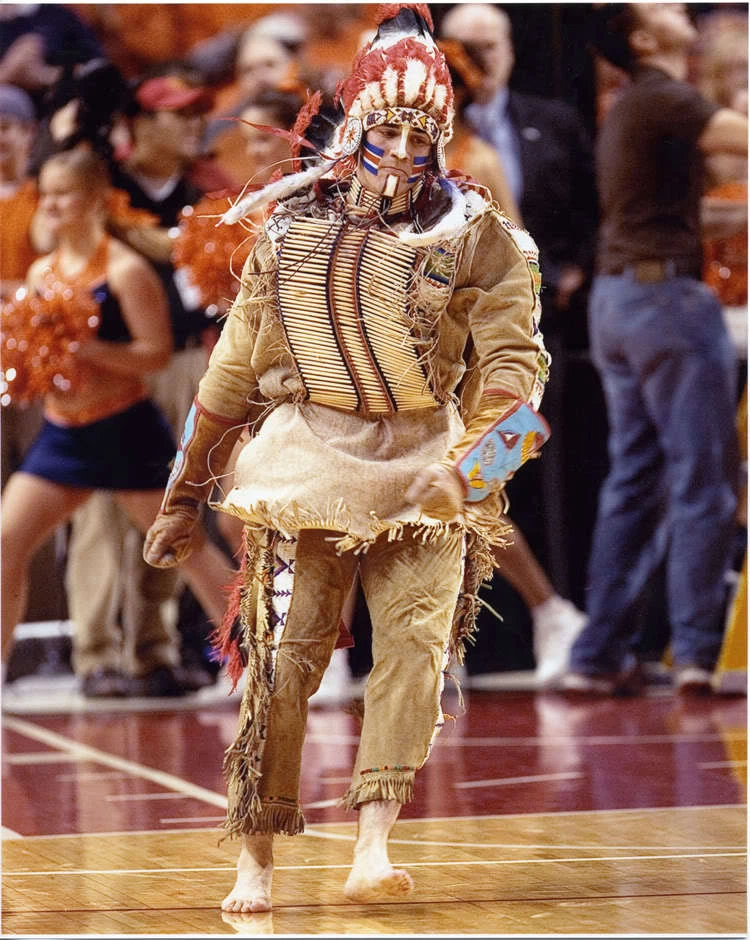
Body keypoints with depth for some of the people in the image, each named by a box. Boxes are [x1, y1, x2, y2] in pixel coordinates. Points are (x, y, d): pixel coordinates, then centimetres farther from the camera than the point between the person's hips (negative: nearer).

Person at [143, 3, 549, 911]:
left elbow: (514, 358, -6)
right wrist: (183, 491, 16)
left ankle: (372, 848, -18)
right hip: (308, 456, 1)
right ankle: (256, 859, 1)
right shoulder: (291, 223, 8)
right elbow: (235, 367, 14)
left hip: (423, 464, 0)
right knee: (285, 651, -6)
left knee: (414, 641, -15)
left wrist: (474, 463, -25)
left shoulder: (474, 235, 2)